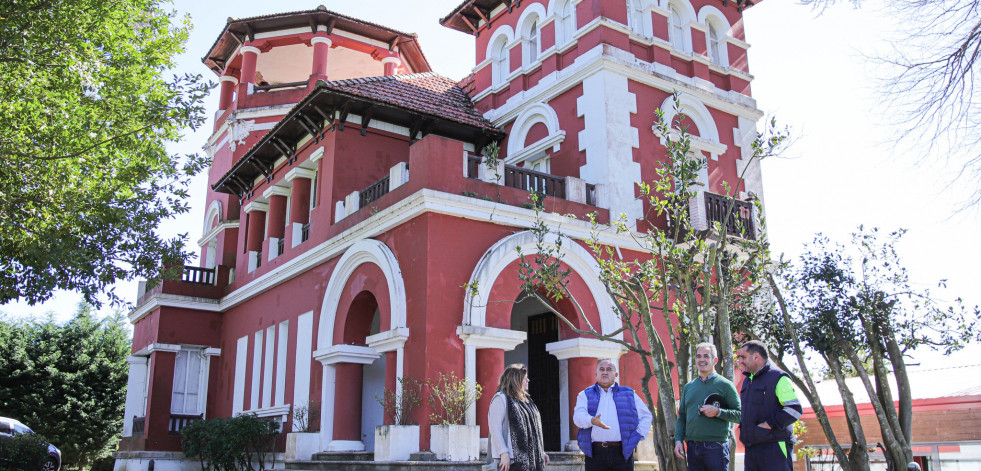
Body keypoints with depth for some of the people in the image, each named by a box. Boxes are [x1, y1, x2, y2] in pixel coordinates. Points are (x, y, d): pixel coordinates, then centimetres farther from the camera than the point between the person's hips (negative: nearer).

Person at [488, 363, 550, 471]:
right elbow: (494, 429, -15)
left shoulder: (526, 400, 18)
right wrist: (504, 453, -21)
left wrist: (541, 452, 20)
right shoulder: (501, 399, -8)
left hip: (532, 458, 8)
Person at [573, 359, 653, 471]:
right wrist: (592, 420, -27)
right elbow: (578, 416, -6)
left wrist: (638, 436, 6)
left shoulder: (629, 394, 16)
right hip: (595, 452, 0)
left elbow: (646, 416, 20)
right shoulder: (585, 395, 12)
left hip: (622, 452, 1)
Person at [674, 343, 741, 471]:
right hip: (692, 447, 5)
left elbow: (740, 415, -4)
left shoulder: (725, 385, -1)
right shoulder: (688, 387, 13)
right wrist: (678, 440, 4)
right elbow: (682, 417, 16)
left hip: (716, 447, -4)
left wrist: (718, 412, -18)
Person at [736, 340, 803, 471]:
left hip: (774, 446, -8)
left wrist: (769, 424, -19)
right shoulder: (747, 380, 21)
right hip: (751, 449, 8)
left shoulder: (778, 377, -7)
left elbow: (795, 410, -15)